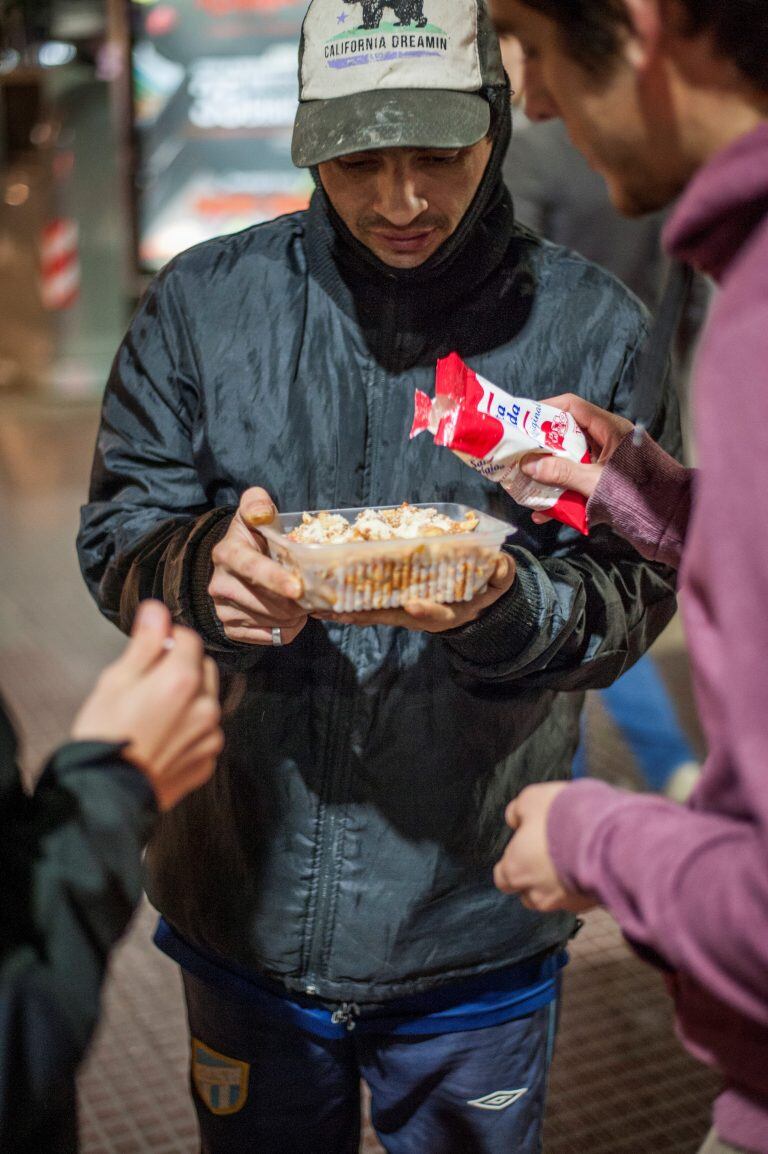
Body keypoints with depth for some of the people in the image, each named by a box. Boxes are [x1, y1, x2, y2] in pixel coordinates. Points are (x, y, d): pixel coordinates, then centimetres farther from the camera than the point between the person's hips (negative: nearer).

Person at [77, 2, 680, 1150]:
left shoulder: (591, 327, -6)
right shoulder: (203, 302, -4)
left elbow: (637, 583, -7)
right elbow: (117, 530, -2)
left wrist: (509, 605, -29)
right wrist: (206, 570, -25)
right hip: (244, 907, 1)